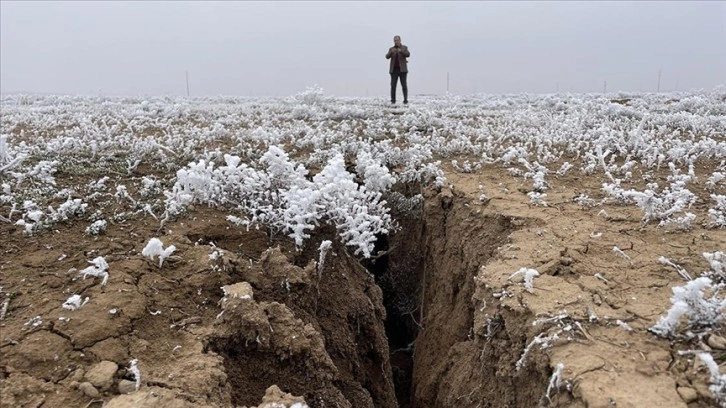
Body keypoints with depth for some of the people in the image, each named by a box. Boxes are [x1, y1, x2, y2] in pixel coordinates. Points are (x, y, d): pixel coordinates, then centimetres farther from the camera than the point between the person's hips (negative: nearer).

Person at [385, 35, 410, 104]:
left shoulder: (404, 48, 6)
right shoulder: (391, 49, 10)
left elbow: (408, 54, -12)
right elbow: (387, 57, -5)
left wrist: (401, 51, -30)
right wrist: (391, 52, -25)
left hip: (402, 69, -1)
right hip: (394, 70, 2)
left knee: (404, 85, -7)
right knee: (393, 85, -5)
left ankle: (405, 100, -4)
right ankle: (393, 100, -2)